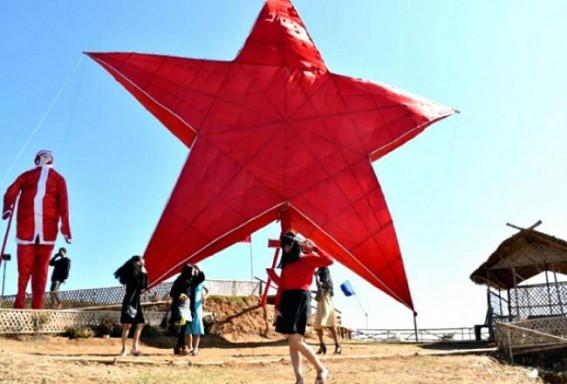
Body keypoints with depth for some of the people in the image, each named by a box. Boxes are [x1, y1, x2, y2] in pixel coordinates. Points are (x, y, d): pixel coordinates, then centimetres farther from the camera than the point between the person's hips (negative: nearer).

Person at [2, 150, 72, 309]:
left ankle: (20, 302, -8)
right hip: (48, 227, 0)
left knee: (24, 266, 3)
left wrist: (7, 209, 16)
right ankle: (37, 305, -3)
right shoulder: (58, 178, 12)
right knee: (41, 268, 2)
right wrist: (66, 228, -4)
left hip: (26, 226, 1)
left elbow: (10, 193, 1)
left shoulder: (27, 175, 15)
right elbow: (63, 202, 0)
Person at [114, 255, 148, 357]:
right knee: (127, 325, -10)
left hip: (136, 301, 9)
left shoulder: (138, 273, 16)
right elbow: (141, 285, -19)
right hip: (130, 301, -9)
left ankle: (135, 347, 7)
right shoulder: (132, 272, -9)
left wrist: (145, 274, 9)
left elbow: (144, 286, 15)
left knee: (140, 324, 6)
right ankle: (123, 349, -7)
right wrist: (142, 274, -10)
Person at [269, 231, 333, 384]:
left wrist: (314, 248, -12)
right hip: (287, 300, 7)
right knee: (291, 341, 2)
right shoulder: (286, 264, 18)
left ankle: (321, 370, 1)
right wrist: (277, 307, 3)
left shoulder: (308, 258, 2)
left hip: (301, 298, -6)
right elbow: (281, 286, 12)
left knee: (296, 340, -14)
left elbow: (329, 261, -15)